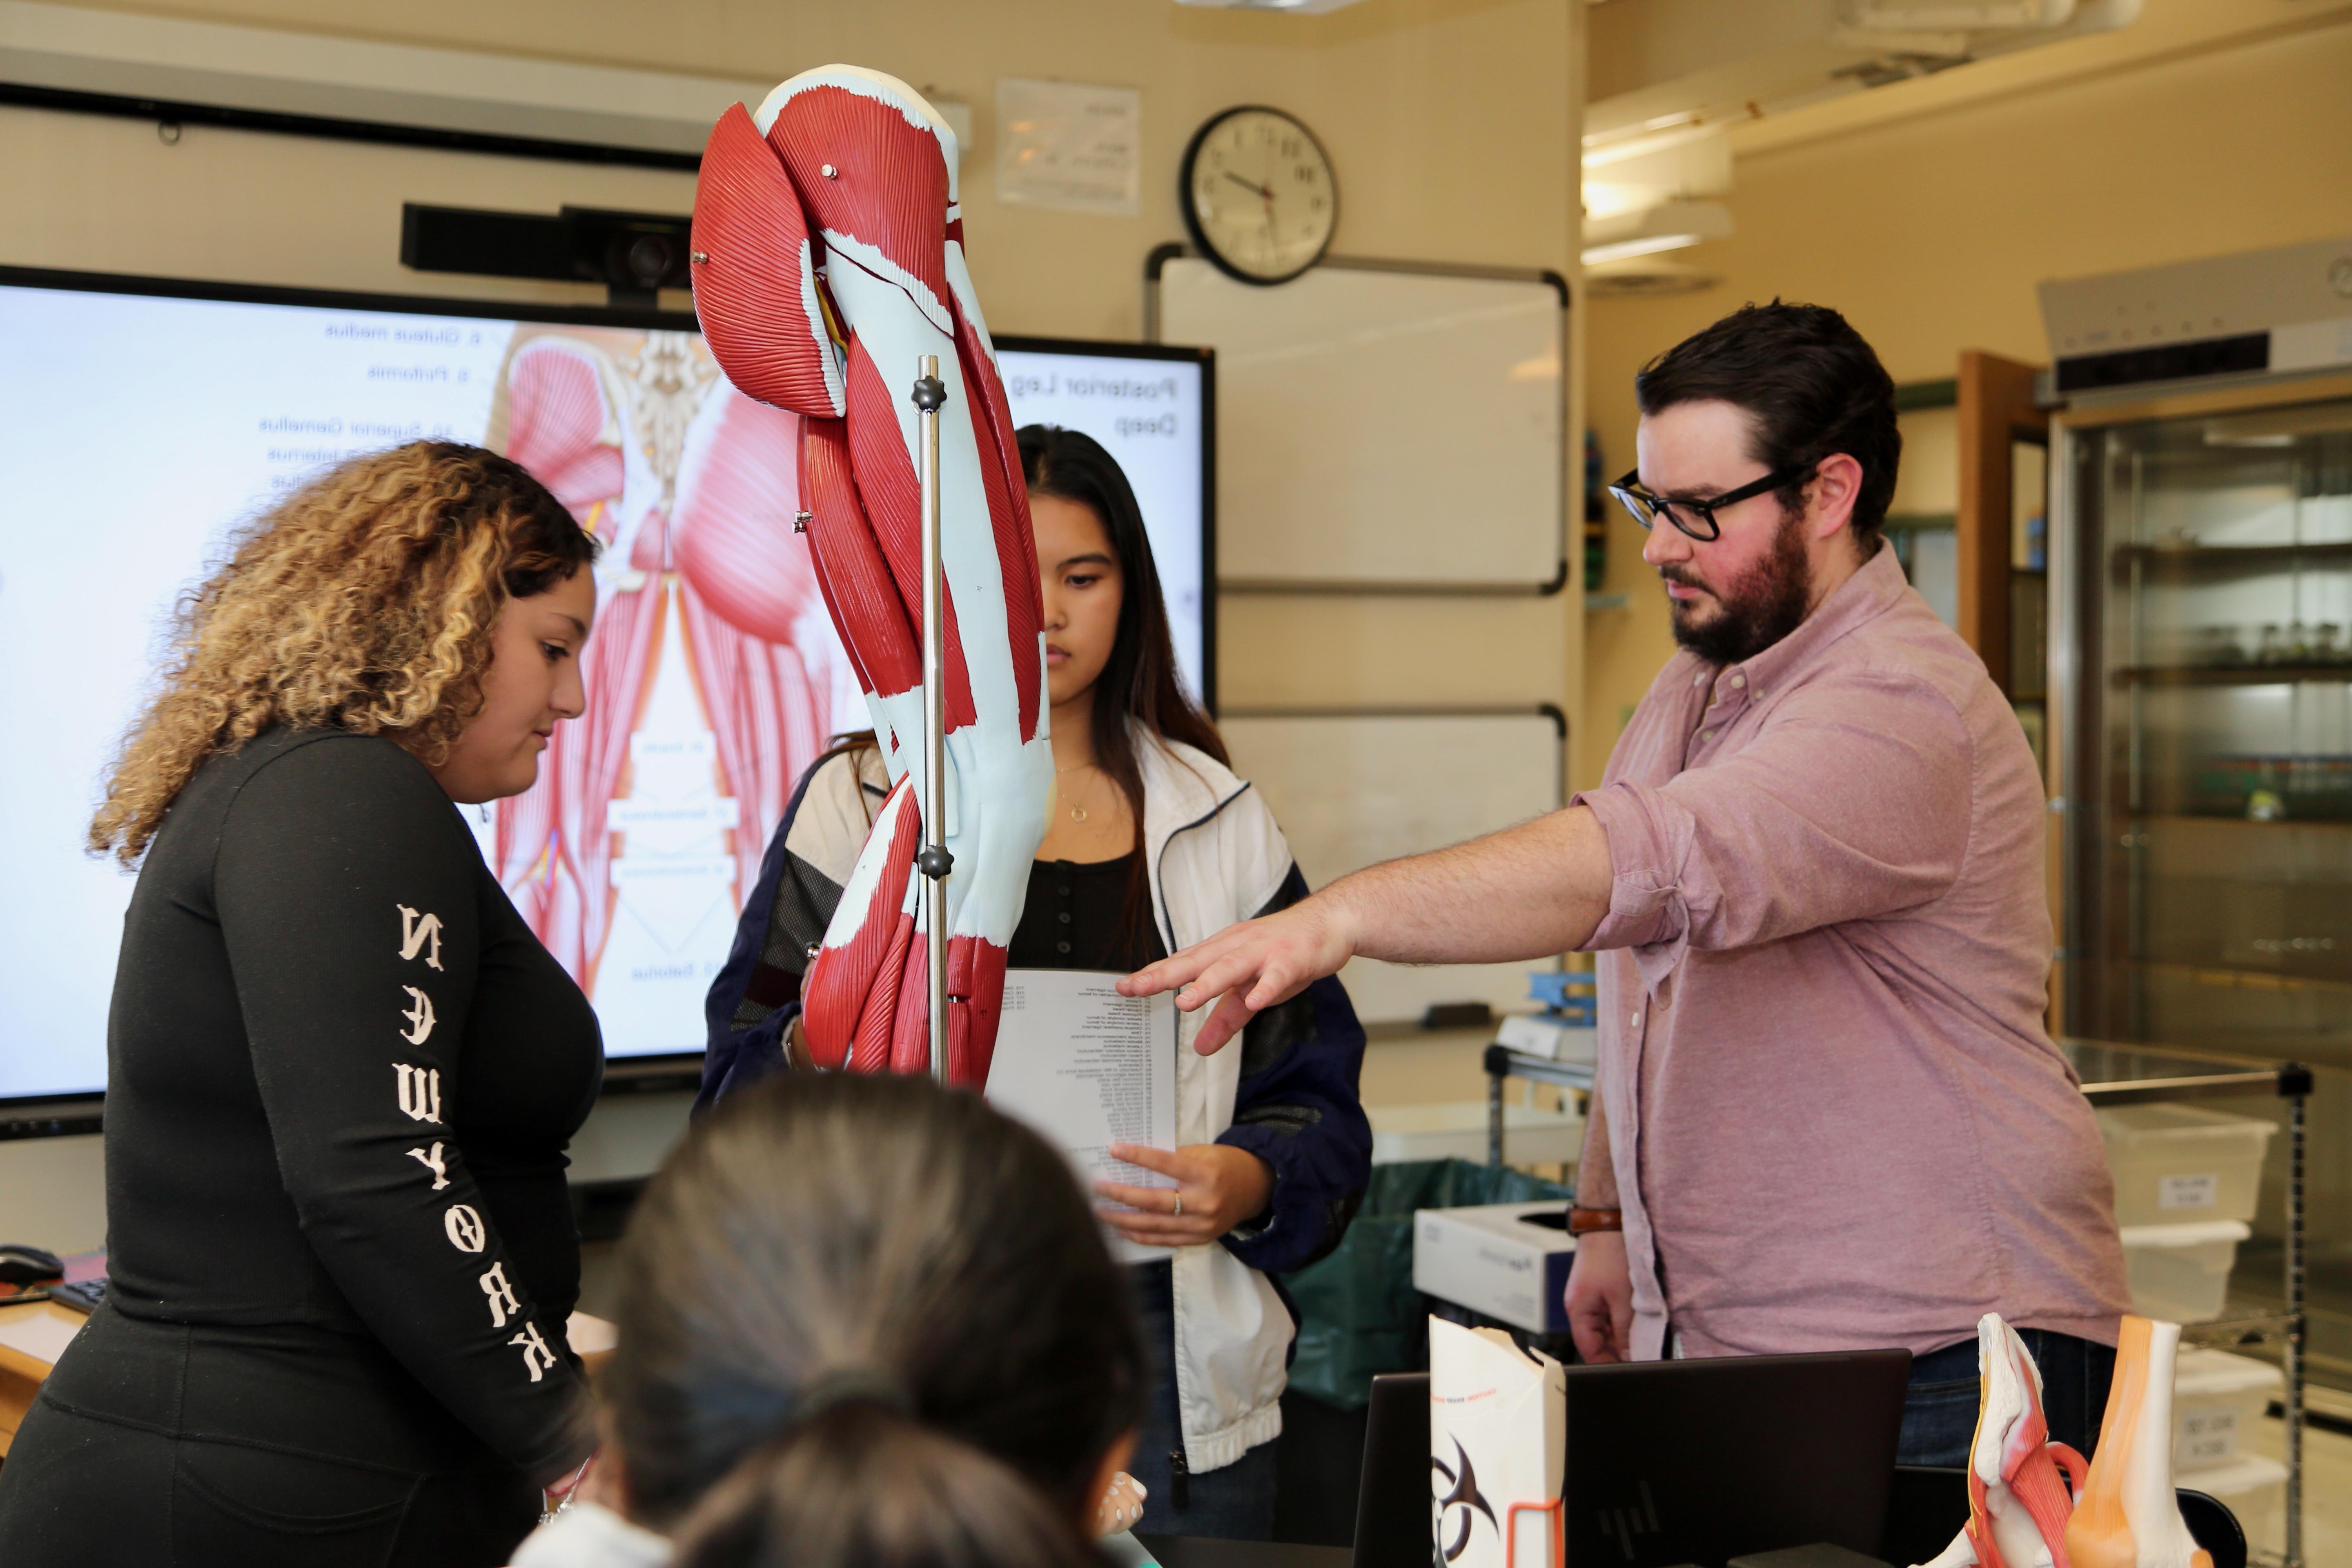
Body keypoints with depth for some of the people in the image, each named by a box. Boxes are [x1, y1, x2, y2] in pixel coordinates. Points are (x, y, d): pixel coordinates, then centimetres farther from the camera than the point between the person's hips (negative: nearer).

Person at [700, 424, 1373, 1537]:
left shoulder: (1219, 820, 11)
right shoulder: (862, 801, 6)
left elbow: (1313, 1100, 10)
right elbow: (747, 1090, 1)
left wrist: (1251, 1184, -11)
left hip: (1168, 1363, 2)